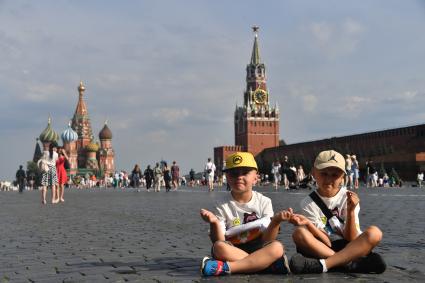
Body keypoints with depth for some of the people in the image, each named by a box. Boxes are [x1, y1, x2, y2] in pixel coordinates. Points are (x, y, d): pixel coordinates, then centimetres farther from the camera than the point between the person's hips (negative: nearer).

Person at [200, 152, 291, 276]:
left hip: (259, 250, 1)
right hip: (233, 252, -1)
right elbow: (218, 242, -8)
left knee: (277, 247, -30)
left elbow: (267, 240, -6)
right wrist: (215, 223, -27)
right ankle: (266, 264, -28)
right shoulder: (223, 206, -3)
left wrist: (276, 221, -24)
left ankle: (226, 267, -36)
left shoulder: (264, 202, 0)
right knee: (219, 247, -33)